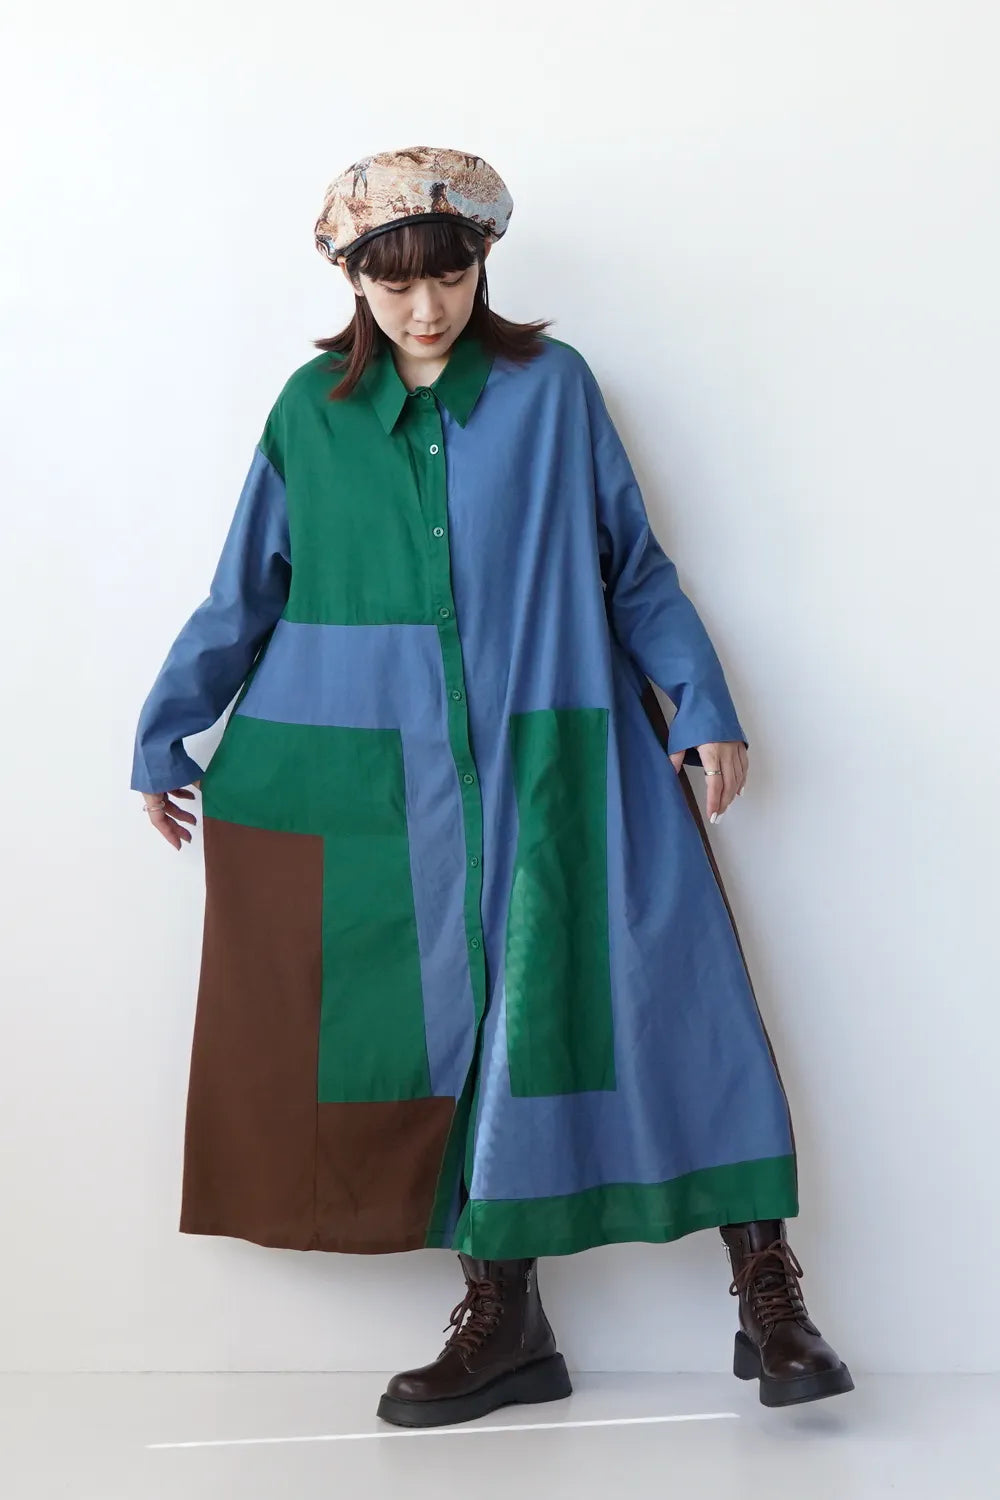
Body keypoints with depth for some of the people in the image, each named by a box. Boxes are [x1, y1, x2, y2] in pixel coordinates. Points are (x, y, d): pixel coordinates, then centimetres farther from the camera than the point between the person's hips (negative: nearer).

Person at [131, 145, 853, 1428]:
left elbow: (633, 562, 7)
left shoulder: (551, 386, 4)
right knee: (459, 1027, 2)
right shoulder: (314, 408, 7)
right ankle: (501, 1316, 11)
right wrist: (164, 736, 13)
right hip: (393, 783, 1)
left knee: (654, 993, -6)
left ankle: (766, 1291, 1)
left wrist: (702, 702, 0)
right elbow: (246, 593, 12)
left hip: (559, 759, -1)